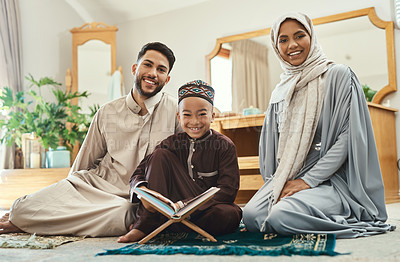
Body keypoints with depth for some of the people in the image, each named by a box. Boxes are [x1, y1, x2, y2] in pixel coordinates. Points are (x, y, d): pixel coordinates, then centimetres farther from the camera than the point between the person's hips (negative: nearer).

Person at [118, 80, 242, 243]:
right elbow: (138, 173, -1)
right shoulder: (172, 144, 4)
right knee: (160, 155, -9)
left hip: (210, 208, -2)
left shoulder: (224, 146, -6)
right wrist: (142, 190, -27)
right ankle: (146, 224, -18)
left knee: (228, 215, -38)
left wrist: (185, 205, -28)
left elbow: (228, 190, -17)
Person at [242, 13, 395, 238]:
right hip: (285, 178, 5)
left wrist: (309, 179, -15)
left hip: (328, 178, -4)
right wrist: (276, 182, -1)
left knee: (281, 217, -32)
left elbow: (349, 136, -9)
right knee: (251, 216, -24)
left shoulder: (339, 76, 0)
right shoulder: (280, 92, 17)